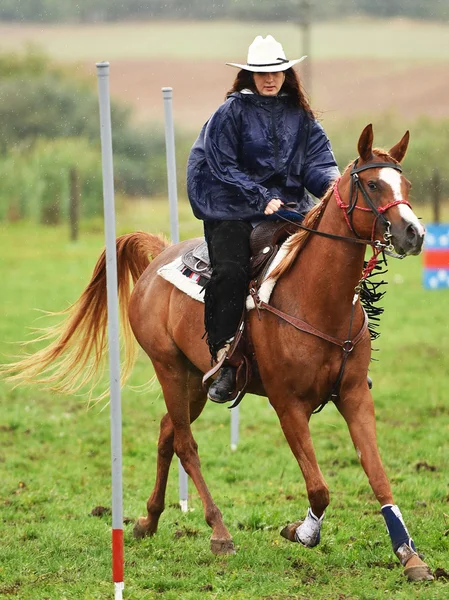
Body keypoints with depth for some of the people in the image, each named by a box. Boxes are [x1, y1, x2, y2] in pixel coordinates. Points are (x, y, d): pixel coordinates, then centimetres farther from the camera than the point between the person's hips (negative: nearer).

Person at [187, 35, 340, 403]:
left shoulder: (300, 115, 13)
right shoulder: (231, 112, 1)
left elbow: (317, 161, 8)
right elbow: (224, 168, -4)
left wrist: (332, 183, -15)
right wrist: (263, 198, -14)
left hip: (290, 208, 4)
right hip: (235, 212, -4)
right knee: (231, 272, -27)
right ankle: (224, 363, -23)